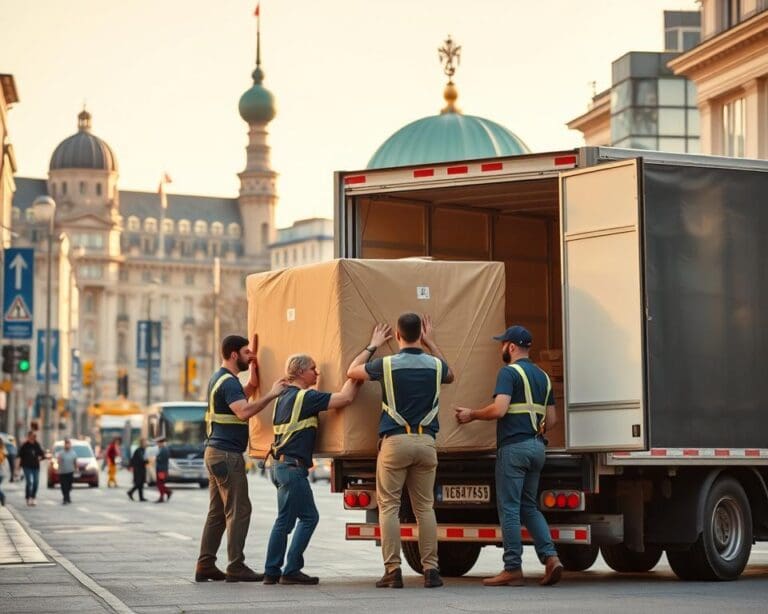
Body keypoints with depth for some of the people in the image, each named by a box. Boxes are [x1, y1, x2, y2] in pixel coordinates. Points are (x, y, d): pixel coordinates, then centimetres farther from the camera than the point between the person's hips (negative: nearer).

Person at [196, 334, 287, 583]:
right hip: (227, 454, -10)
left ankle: (205, 566, 10)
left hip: (215, 452, 10)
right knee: (238, 511, -8)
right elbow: (243, 411, -29)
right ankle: (236, 567, -8)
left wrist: (251, 385, 15)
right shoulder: (228, 381, -15)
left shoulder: (220, 378, 17)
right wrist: (271, 395, -25)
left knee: (217, 512, 10)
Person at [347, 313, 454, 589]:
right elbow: (450, 376, 29)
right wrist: (431, 344, 31)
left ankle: (393, 570, -3)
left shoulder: (386, 364, -6)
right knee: (425, 507, 8)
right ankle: (431, 569, 4)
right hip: (426, 442, 3)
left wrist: (373, 345, 25)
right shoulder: (435, 365, 2)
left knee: (389, 506, 3)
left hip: (395, 441, -3)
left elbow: (353, 371, 14)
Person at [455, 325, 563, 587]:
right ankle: (550, 557, -1)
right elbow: (551, 418, 16)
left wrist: (472, 415, -5)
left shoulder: (509, 372, -8)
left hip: (513, 447, -8)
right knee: (529, 507, 15)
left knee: (509, 508, -3)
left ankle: (513, 570, -3)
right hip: (536, 447, 8)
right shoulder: (542, 376, 17)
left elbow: (499, 409, -19)